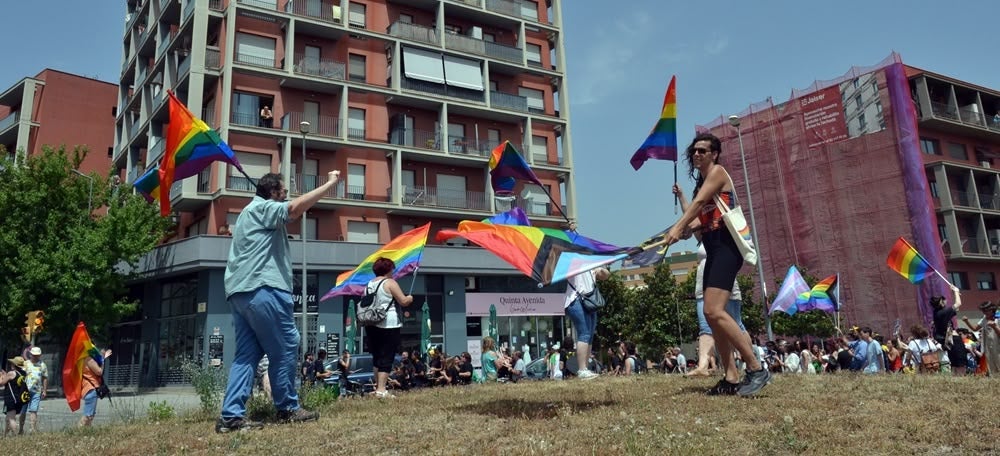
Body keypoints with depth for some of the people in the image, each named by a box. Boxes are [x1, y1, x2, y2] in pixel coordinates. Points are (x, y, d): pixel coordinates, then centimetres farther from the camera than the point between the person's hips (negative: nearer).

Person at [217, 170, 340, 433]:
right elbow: (295, 208, -18)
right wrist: (330, 183, -15)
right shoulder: (262, 208, -3)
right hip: (261, 288, -10)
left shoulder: (252, 212, 29)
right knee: (285, 347, -2)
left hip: (240, 291, 10)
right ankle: (287, 409, 6)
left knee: (247, 353, 6)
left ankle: (231, 415, 0)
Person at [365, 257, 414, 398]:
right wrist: (411, 298, 10)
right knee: (386, 358, -5)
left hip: (371, 325, 7)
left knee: (376, 357, 15)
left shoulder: (369, 285, 13)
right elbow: (404, 301, -10)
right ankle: (381, 390, -10)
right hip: (388, 324, -7)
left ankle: (377, 386, 20)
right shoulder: (390, 282, -6)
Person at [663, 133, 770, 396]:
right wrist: (684, 230, -2)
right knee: (712, 315, 7)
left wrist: (677, 227, -30)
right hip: (713, 249, 10)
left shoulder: (717, 172, -1)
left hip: (725, 246, -10)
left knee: (714, 311, -21)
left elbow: (699, 201, -18)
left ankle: (756, 370, -15)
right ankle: (731, 379, 11)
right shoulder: (702, 181, 23)